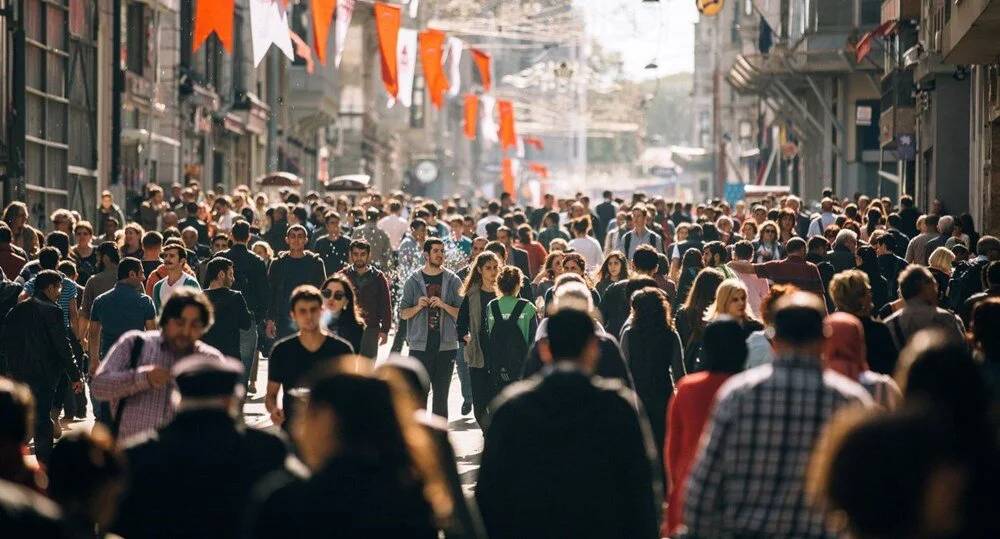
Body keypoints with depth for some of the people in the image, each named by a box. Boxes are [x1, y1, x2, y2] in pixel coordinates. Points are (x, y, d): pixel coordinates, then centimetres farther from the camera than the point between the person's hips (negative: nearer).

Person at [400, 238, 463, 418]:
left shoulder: (453, 281, 6)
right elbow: (403, 313, 7)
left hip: (446, 345, 1)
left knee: (441, 393, 5)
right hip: (420, 344, -1)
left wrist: (444, 305, -12)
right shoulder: (414, 281, 5)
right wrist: (418, 306, -11)